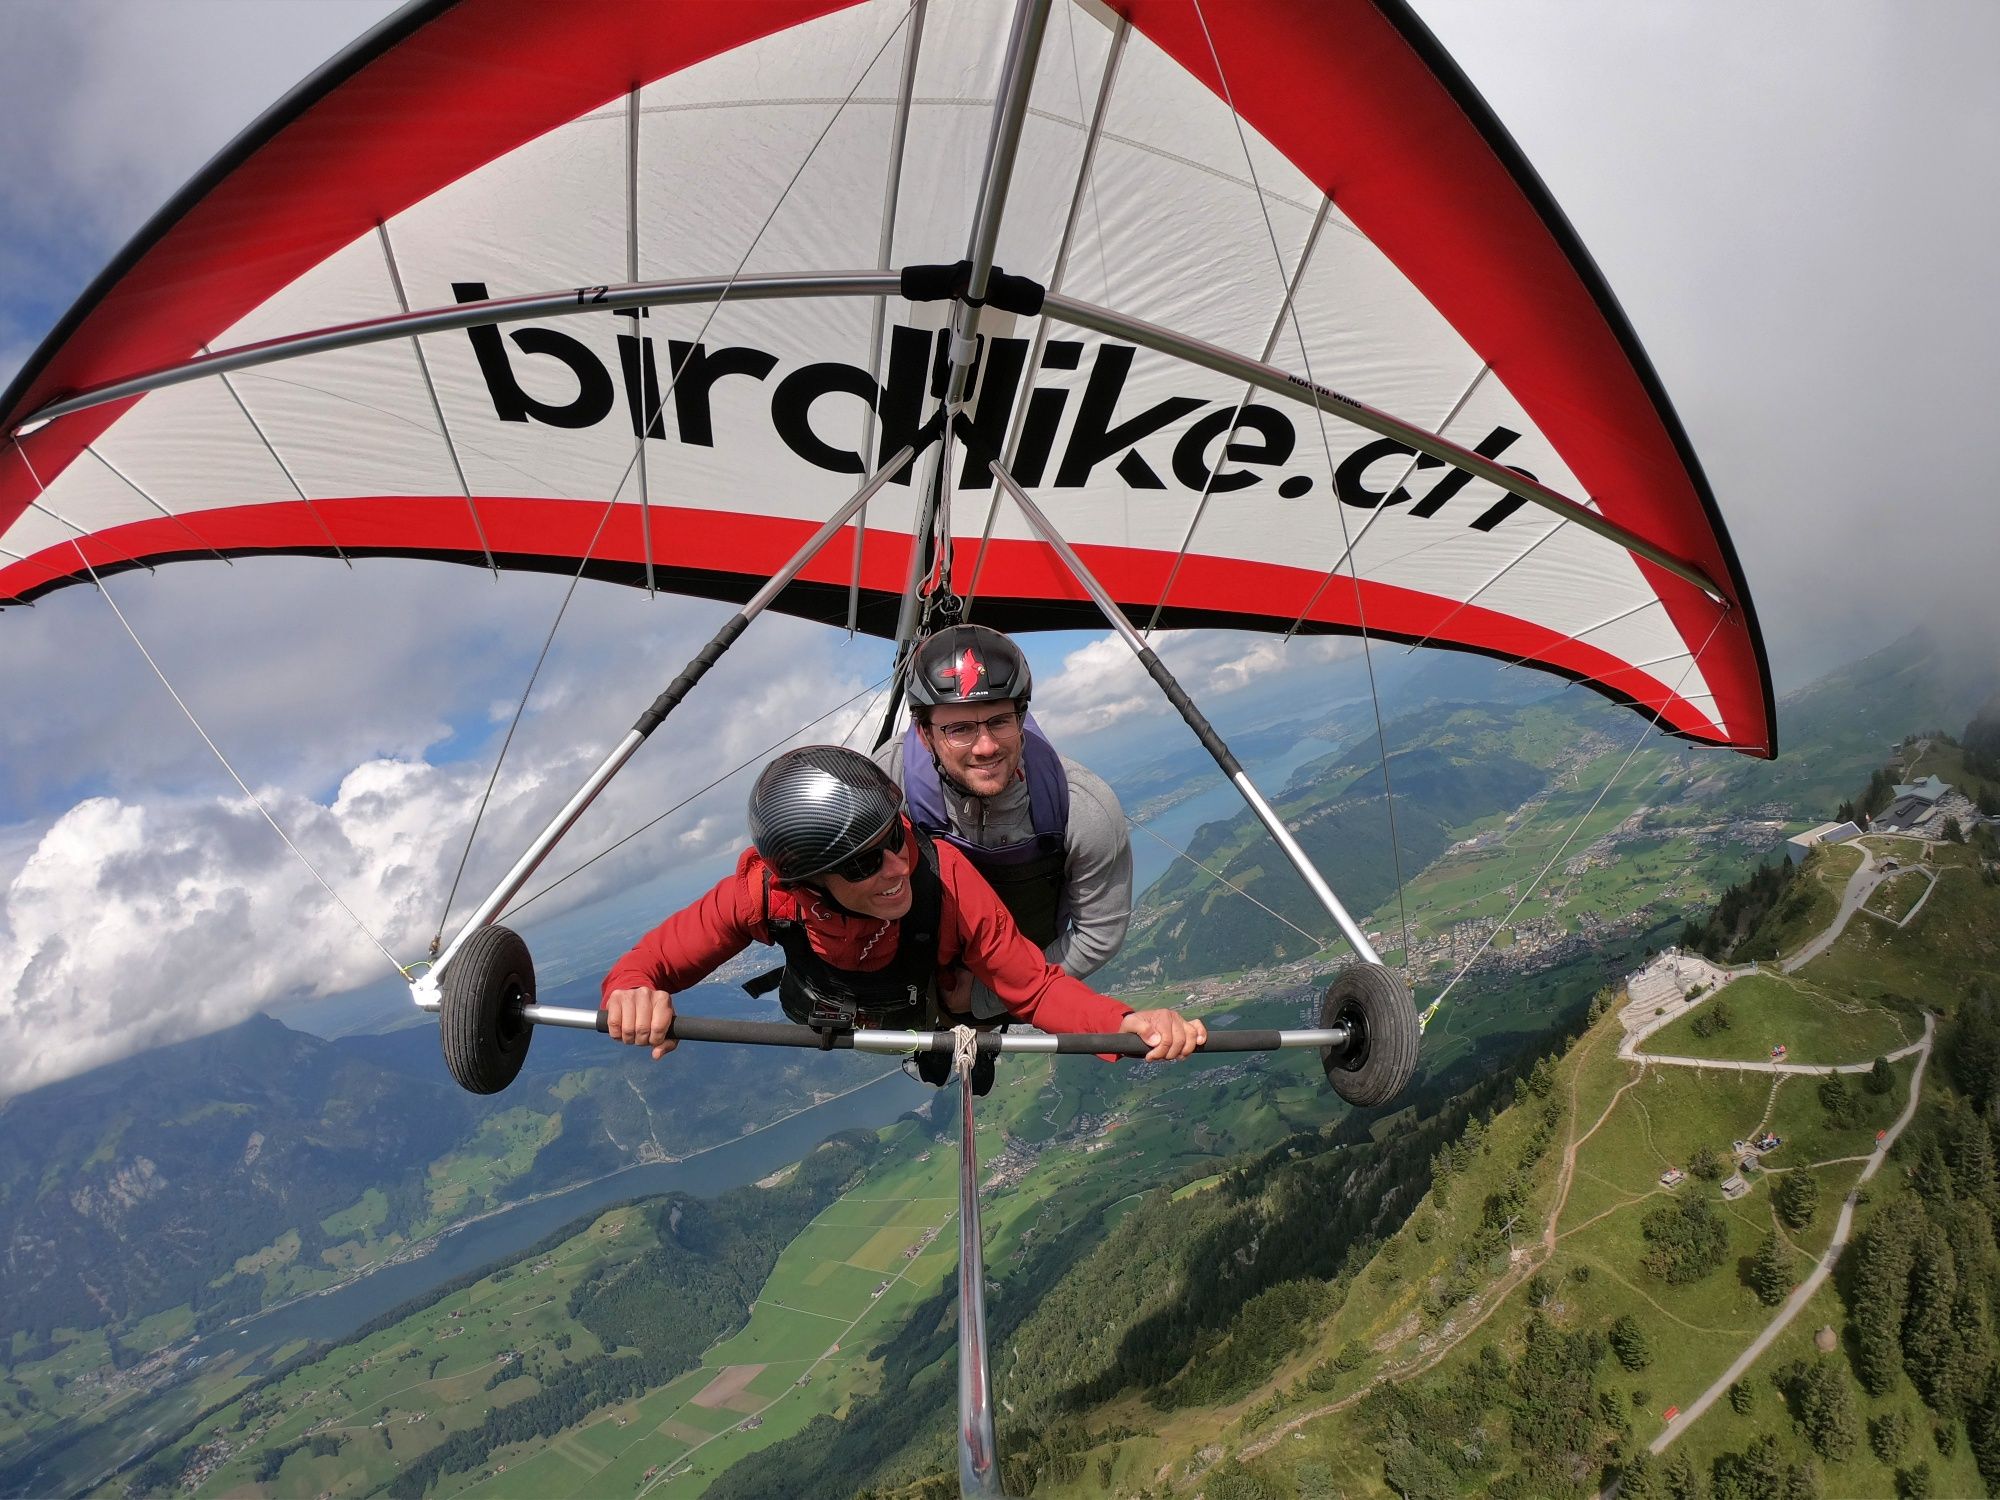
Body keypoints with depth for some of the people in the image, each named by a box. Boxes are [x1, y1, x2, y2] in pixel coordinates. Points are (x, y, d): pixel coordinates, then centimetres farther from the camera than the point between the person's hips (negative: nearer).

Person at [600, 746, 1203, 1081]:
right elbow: (642, 967, -33)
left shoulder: (943, 876, -45)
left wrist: (1127, 1022, -57)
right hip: (822, 1035, 1)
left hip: (941, 1026, -1)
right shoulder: (765, 890, -42)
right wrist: (636, 996, -59)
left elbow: (1036, 987, -37)